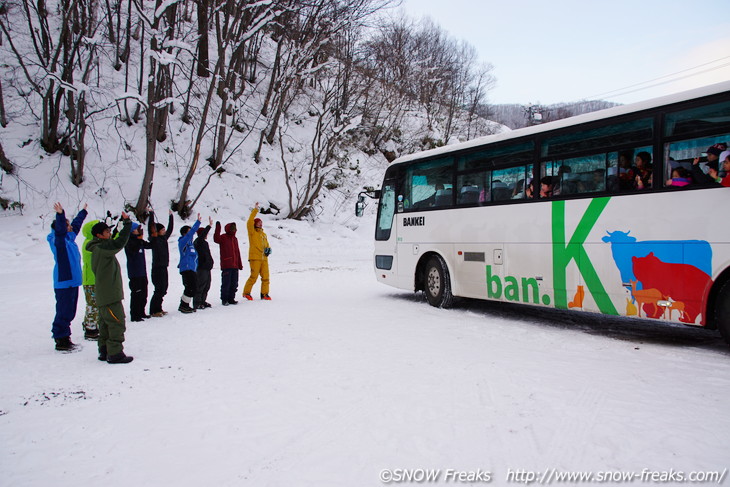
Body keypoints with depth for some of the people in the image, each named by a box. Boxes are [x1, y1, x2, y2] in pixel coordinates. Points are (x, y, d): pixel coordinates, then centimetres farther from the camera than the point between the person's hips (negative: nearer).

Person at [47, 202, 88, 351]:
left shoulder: (69, 237, 13)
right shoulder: (58, 240, -11)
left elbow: (76, 224, 29)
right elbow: (60, 230, -33)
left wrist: (83, 212, 42)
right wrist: (60, 214, -47)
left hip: (72, 281, 10)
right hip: (63, 283, -9)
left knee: (69, 312, 14)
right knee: (64, 312, -6)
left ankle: (64, 338, 23)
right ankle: (60, 340, 1)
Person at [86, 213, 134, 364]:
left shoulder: (99, 249, 16)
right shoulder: (101, 248, -16)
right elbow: (119, 243, -28)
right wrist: (127, 223, -25)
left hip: (104, 295, 11)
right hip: (110, 295, -11)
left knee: (106, 323, 16)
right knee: (117, 324, -7)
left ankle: (104, 351, 23)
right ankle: (115, 353, -4)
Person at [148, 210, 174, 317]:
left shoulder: (164, 238, 13)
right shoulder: (154, 239, -7)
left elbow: (170, 229, 25)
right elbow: (151, 227, -20)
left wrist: (171, 216, 30)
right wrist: (151, 214, -19)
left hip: (164, 267, 8)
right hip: (157, 268, -8)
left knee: (163, 289, 12)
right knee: (159, 289, -7)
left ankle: (158, 309, 21)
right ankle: (153, 311, 0)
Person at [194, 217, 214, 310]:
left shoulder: (204, 242, 19)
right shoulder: (198, 242, -9)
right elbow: (202, 235, -28)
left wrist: (210, 261, 25)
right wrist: (209, 226, -31)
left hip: (207, 268, 10)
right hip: (201, 268, -10)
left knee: (206, 286, 13)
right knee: (200, 286, -7)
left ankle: (202, 301, 21)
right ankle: (197, 303, -2)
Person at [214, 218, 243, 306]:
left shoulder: (235, 238, 17)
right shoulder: (223, 237, -2)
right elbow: (216, 239, -27)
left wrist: (240, 264, 19)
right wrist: (218, 228, -33)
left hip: (235, 266, 7)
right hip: (226, 266, -7)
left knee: (234, 284, 9)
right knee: (226, 283, -4)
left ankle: (231, 298, 18)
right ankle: (224, 299, 6)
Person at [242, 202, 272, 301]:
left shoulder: (264, 234, 21)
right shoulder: (252, 232, 1)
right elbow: (249, 222, -14)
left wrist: (268, 249, 5)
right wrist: (255, 210, -13)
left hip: (264, 258, 6)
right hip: (255, 258, -6)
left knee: (265, 277, 4)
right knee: (254, 276, -8)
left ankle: (264, 294, 12)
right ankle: (246, 293, 6)